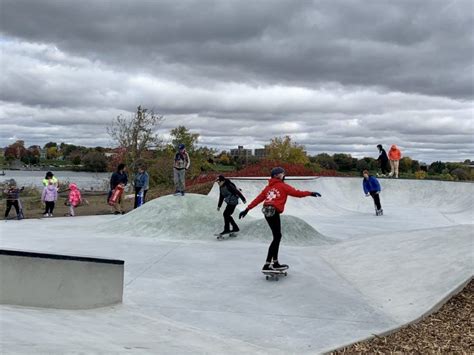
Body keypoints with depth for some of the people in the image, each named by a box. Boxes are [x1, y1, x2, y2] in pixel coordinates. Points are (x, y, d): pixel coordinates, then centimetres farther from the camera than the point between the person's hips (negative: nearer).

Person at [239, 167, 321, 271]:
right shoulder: (282, 186, 0)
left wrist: (247, 209, 17)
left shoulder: (269, 187, 19)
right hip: (274, 212, -8)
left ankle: (275, 262, 20)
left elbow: (259, 198, 16)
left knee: (277, 237, 16)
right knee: (277, 237, -3)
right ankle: (267, 265, -8)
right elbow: (296, 193, -3)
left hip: (267, 212, 8)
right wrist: (310, 193, 7)